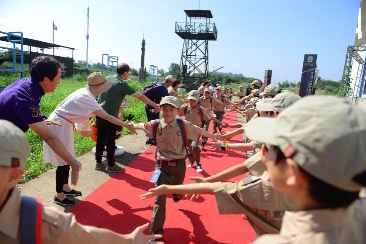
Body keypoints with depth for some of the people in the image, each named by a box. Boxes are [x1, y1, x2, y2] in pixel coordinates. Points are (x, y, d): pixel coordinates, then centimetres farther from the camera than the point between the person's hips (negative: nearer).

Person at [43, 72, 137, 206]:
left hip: (63, 124, 10)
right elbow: (107, 117, -26)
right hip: (59, 125, -10)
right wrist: (127, 125, -23)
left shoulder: (85, 92, 2)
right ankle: (59, 196, 12)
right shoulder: (87, 98, -25)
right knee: (63, 161, -2)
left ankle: (65, 188, 31)